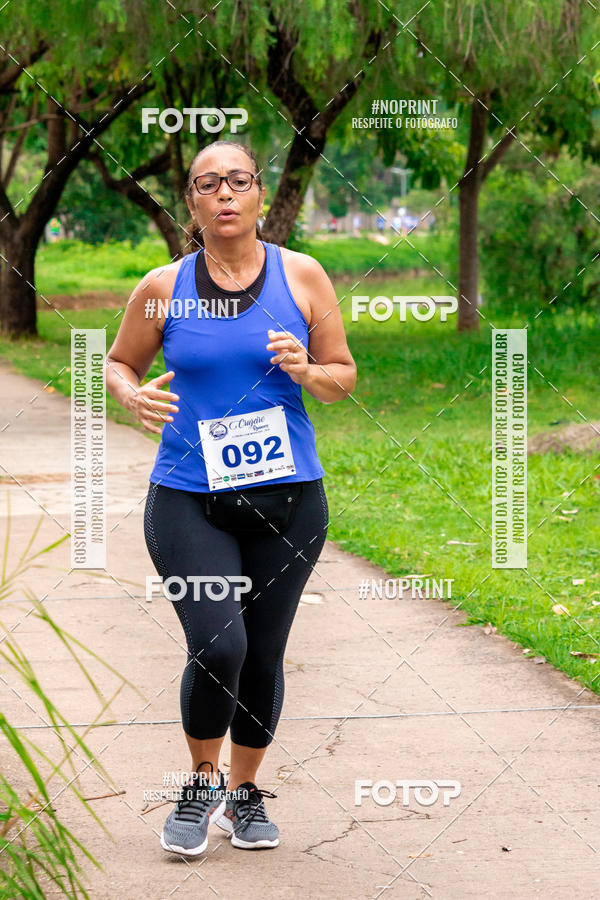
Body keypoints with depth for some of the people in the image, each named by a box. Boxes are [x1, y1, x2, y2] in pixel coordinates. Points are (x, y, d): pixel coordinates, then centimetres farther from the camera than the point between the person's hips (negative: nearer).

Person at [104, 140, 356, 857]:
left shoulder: (301, 277, 2)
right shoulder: (163, 289, 1)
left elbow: (344, 376, 9)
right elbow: (118, 363, 14)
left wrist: (307, 371, -13)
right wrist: (135, 398, -8)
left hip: (288, 496, 2)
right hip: (188, 500, -1)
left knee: (262, 655, 8)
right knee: (218, 647, -16)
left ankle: (244, 792, 31)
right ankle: (202, 780, 10)